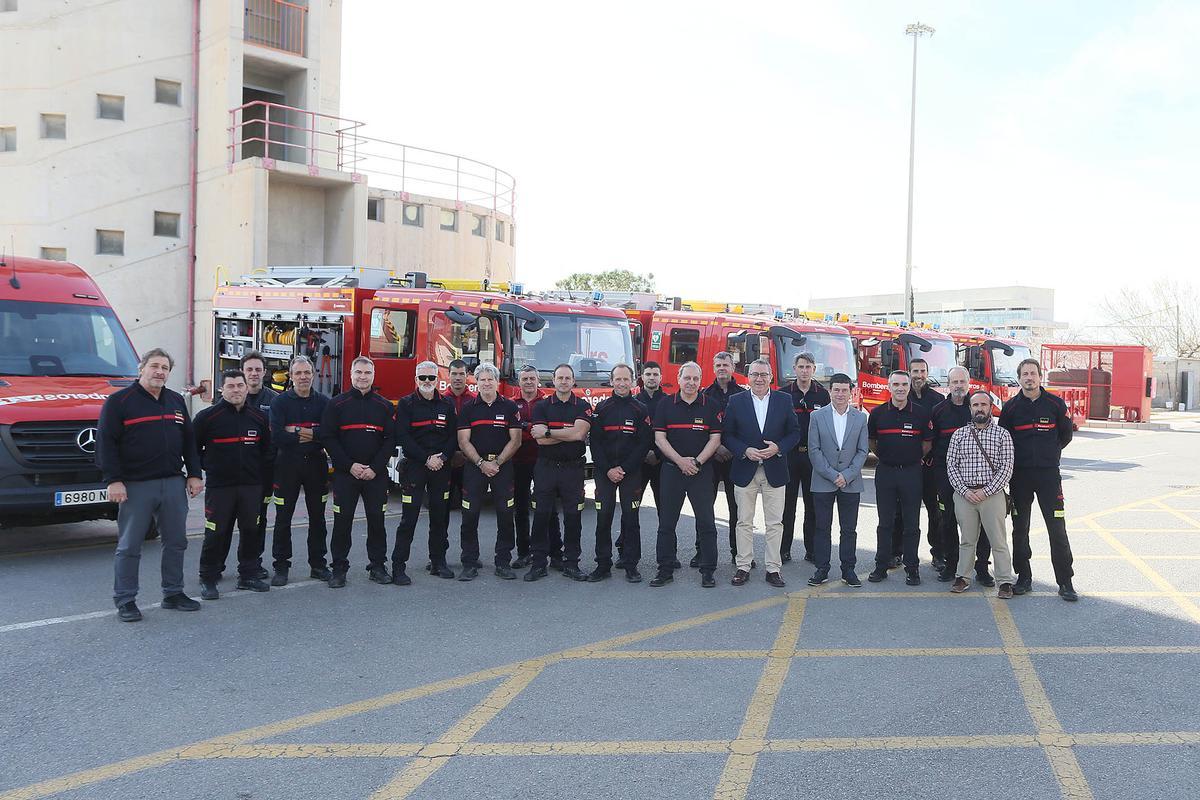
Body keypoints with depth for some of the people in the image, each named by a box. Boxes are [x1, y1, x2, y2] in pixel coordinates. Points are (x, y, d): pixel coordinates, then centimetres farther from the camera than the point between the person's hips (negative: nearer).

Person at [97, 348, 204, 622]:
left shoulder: (177, 401, 14)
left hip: (174, 484, 5)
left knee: (176, 542, 10)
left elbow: (189, 441, 17)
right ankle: (125, 600, 11)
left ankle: (173, 593, 21)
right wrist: (113, 480, -14)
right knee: (129, 546, 1)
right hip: (135, 486, -5)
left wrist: (194, 474, 10)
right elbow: (106, 443, -8)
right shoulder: (119, 401, -3)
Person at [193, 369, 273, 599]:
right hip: (219, 486, -4)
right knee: (217, 533, -1)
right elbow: (193, 447, 2)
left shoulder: (259, 416, 7)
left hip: (251, 485, 4)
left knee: (251, 531, 9)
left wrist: (259, 469, 8)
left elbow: (268, 448, 17)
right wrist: (208, 467, 2)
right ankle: (208, 579, 11)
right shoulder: (208, 416, -5)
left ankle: (249, 575, 21)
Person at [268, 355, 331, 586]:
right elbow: (276, 436, -16)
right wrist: (311, 435, -11)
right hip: (287, 465, -2)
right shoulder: (280, 402, -3)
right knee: (283, 518, 3)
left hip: (316, 464, 2)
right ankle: (281, 567, 12)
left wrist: (297, 431, -16)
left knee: (317, 517, 9)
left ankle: (318, 564, 19)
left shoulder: (323, 402, 4)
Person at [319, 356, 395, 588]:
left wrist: (375, 468, -9)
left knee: (377, 519, 4)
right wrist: (350, 465, -11)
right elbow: (328, 437, -2)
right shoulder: (337, 404, 3)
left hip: (376, 474, 1)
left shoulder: (384, 406, 7)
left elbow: (391, 439, 3)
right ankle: (339, 568, 11)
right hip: (345, 473, -1)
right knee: (342, 521, 2)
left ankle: (377, 566, 15)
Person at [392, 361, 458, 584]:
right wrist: (426, 459, -14)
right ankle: (398, 567, -3)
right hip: (414, 466, -3)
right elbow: (403, 437, -8)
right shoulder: (406, 404, 0)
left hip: (441, 467, 4)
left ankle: (438, 561, 20)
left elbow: (454, 436, 7)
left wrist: (442, 457, -9)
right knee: (409, 517, -6)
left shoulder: (447, 405, 10)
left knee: (440, 515, 8)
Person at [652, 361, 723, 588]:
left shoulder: (711, 406, 4)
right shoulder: (665, 406, 5)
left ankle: (708, 571, 7)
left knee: (706, 522, -1)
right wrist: (680, 460, -12)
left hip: (702, 471, -1)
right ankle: (666, 569, 12)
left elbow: (715, 439, -1)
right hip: (671, 469, 1)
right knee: (666, 522, 4)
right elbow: (660, 438, 0)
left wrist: (697, 462, -12)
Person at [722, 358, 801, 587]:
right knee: (744, 522, 5)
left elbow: (795, 432, 5)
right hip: (745, 471, 0)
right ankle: (743, 567, 13)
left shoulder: (784, 400, 4)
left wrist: (778, 447, -12)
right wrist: (745, 451, -13)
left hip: (775, 471, 0)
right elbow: (726, 435, 1)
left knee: (775, 523, 4)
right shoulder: (736, 401, 2)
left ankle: (773, 569, 12)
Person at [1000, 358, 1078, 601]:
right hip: (1020, 475, 1)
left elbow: (1066, 434, 13)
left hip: (1048, 473, -1)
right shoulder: (1010, 407, 3)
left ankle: (1065, 582, 2)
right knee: (1020, 528, 6)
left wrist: (1049, 454, 13)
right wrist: (1019, 457, 8)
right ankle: (1024, 578, 16)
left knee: (1057, 527, -4)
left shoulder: (1055, 403, 2)